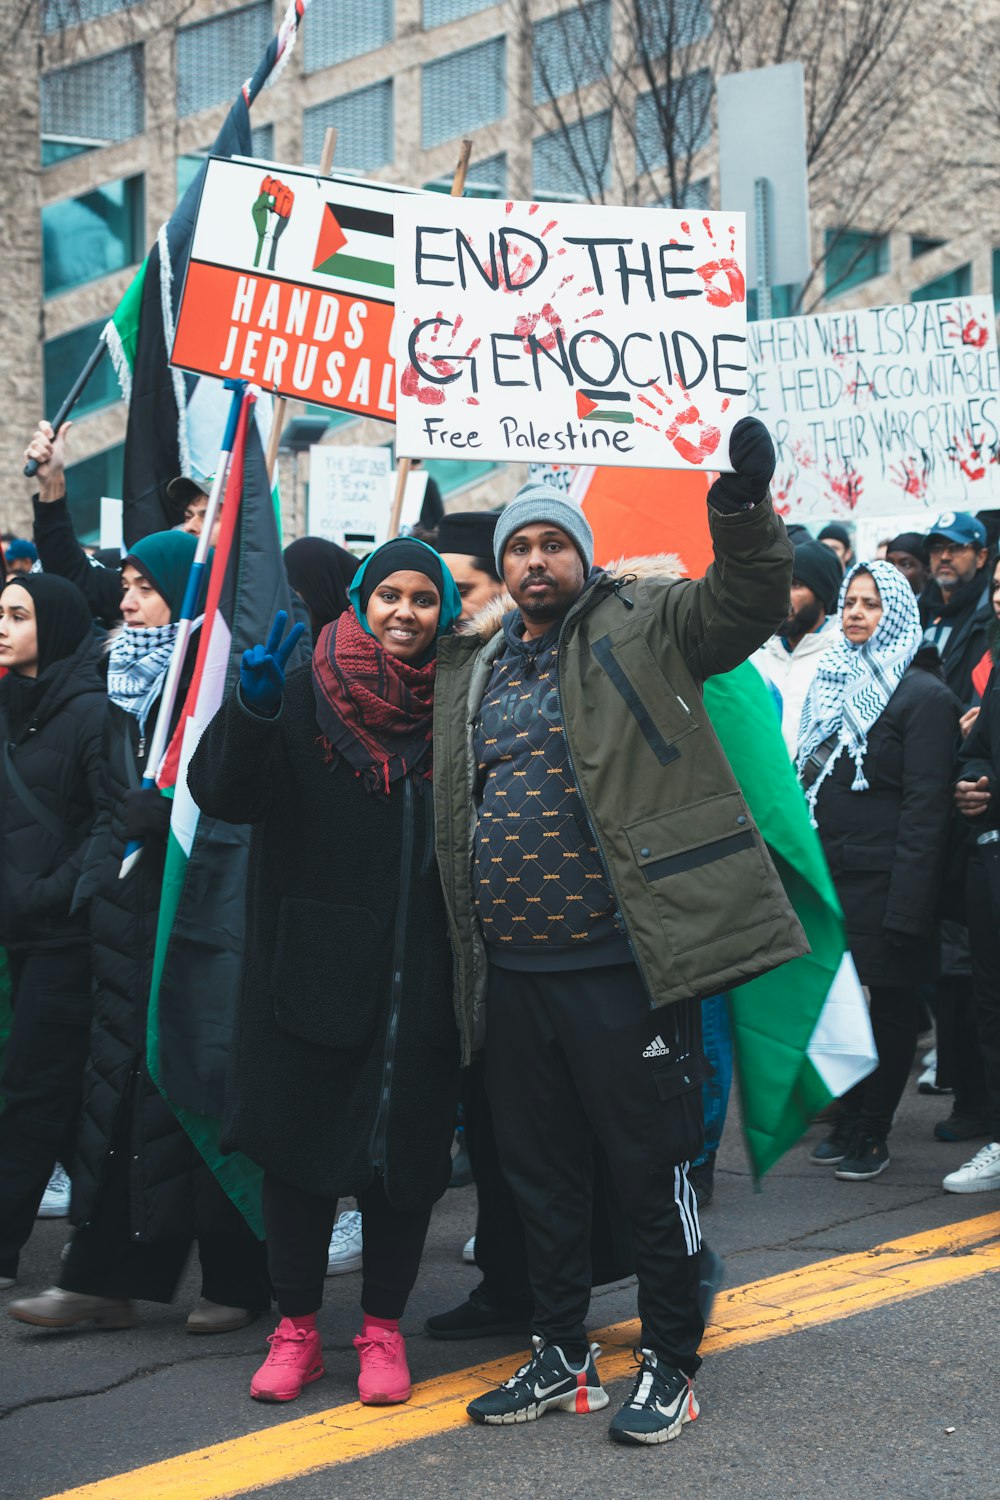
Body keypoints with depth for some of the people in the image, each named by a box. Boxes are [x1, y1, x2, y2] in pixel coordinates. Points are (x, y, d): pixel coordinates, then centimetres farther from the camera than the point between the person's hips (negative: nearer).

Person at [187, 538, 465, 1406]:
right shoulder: (305, 694, 1)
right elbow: (222, 794, -10)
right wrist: (253, 706, -25)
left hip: (420, 976, 1)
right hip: (313, 966, -1)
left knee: (406, 1148, 6)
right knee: (300, 1143, 5)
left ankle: (383, 1328, 19)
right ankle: (296, 1327, 17)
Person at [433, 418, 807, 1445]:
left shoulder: (638, 627, -1)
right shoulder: (470, 671, 15)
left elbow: (743, 604, -16)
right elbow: (454, 800, 27)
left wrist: (743, 511, -32)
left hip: (619, 966, -6)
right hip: (513, 973, 6)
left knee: (652, 1169, 2)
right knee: (538, 1171, 16)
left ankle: (668, 1366, 16)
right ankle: (560, 1358, 30)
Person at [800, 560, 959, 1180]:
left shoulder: (924, 696, -9)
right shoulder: (833, 681, 13)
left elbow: (926, 805, -14)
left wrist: (906, 904, -19)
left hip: (883, 877, -6)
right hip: (829, 871, 6)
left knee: (890, 1002, 3)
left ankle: (872, 1133, 12)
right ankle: (849, 1121, 21)